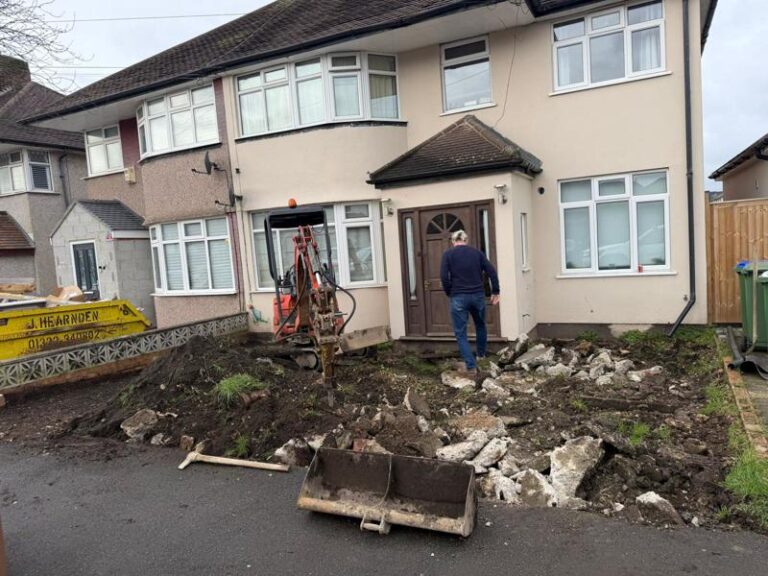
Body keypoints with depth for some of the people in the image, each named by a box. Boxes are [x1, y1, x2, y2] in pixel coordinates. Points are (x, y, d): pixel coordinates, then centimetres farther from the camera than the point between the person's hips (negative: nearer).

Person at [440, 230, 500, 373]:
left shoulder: (448, 254, 0)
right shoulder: (477, 252, 8)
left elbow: (444, 276, -10)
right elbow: (492, 272, 2)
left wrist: (449, 293, 3)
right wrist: (495, 292, 8)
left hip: (458, 297, -3)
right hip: (478, 295, 3)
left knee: (460, 333, 5)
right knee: (480, 325, 27)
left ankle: (471, 366, 0)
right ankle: (481, 355, 41)